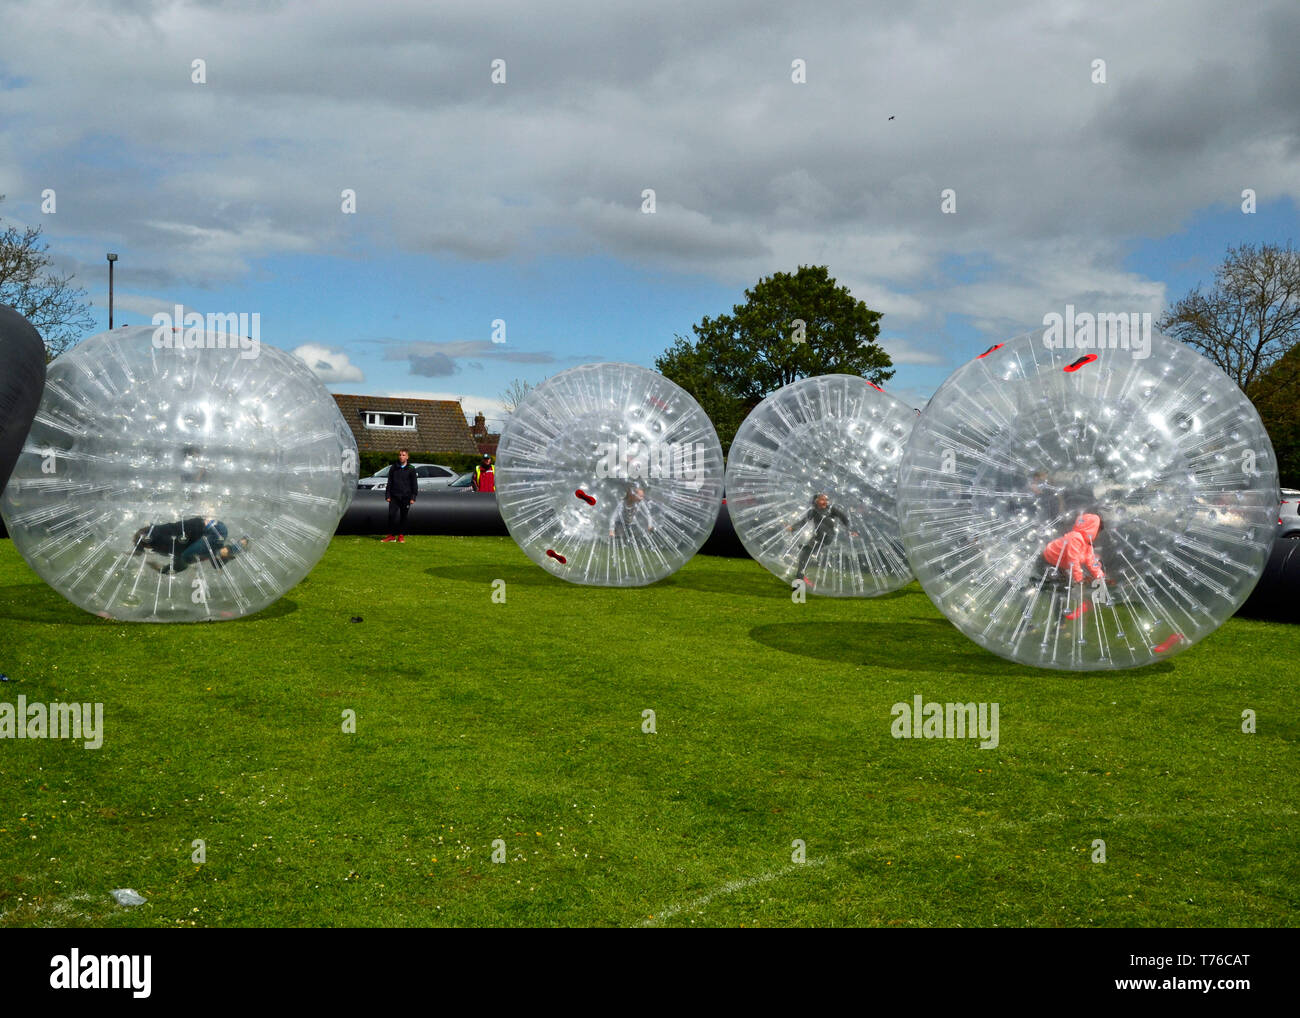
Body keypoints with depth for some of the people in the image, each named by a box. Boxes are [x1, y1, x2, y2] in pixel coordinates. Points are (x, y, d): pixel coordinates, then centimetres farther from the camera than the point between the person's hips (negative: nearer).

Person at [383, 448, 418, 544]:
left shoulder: (411, 469, 1)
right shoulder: (393, 468, 7)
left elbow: (414, 484, 3)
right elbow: (389, 483, 11)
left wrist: (413, 497, -3)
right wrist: (387, 495, 4)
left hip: (405, 497, -1)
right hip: (394, 496, 1)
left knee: (403, 517, 3)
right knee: (391, 515, -5)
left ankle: (401, 536, 11)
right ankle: (391, 535, 3)